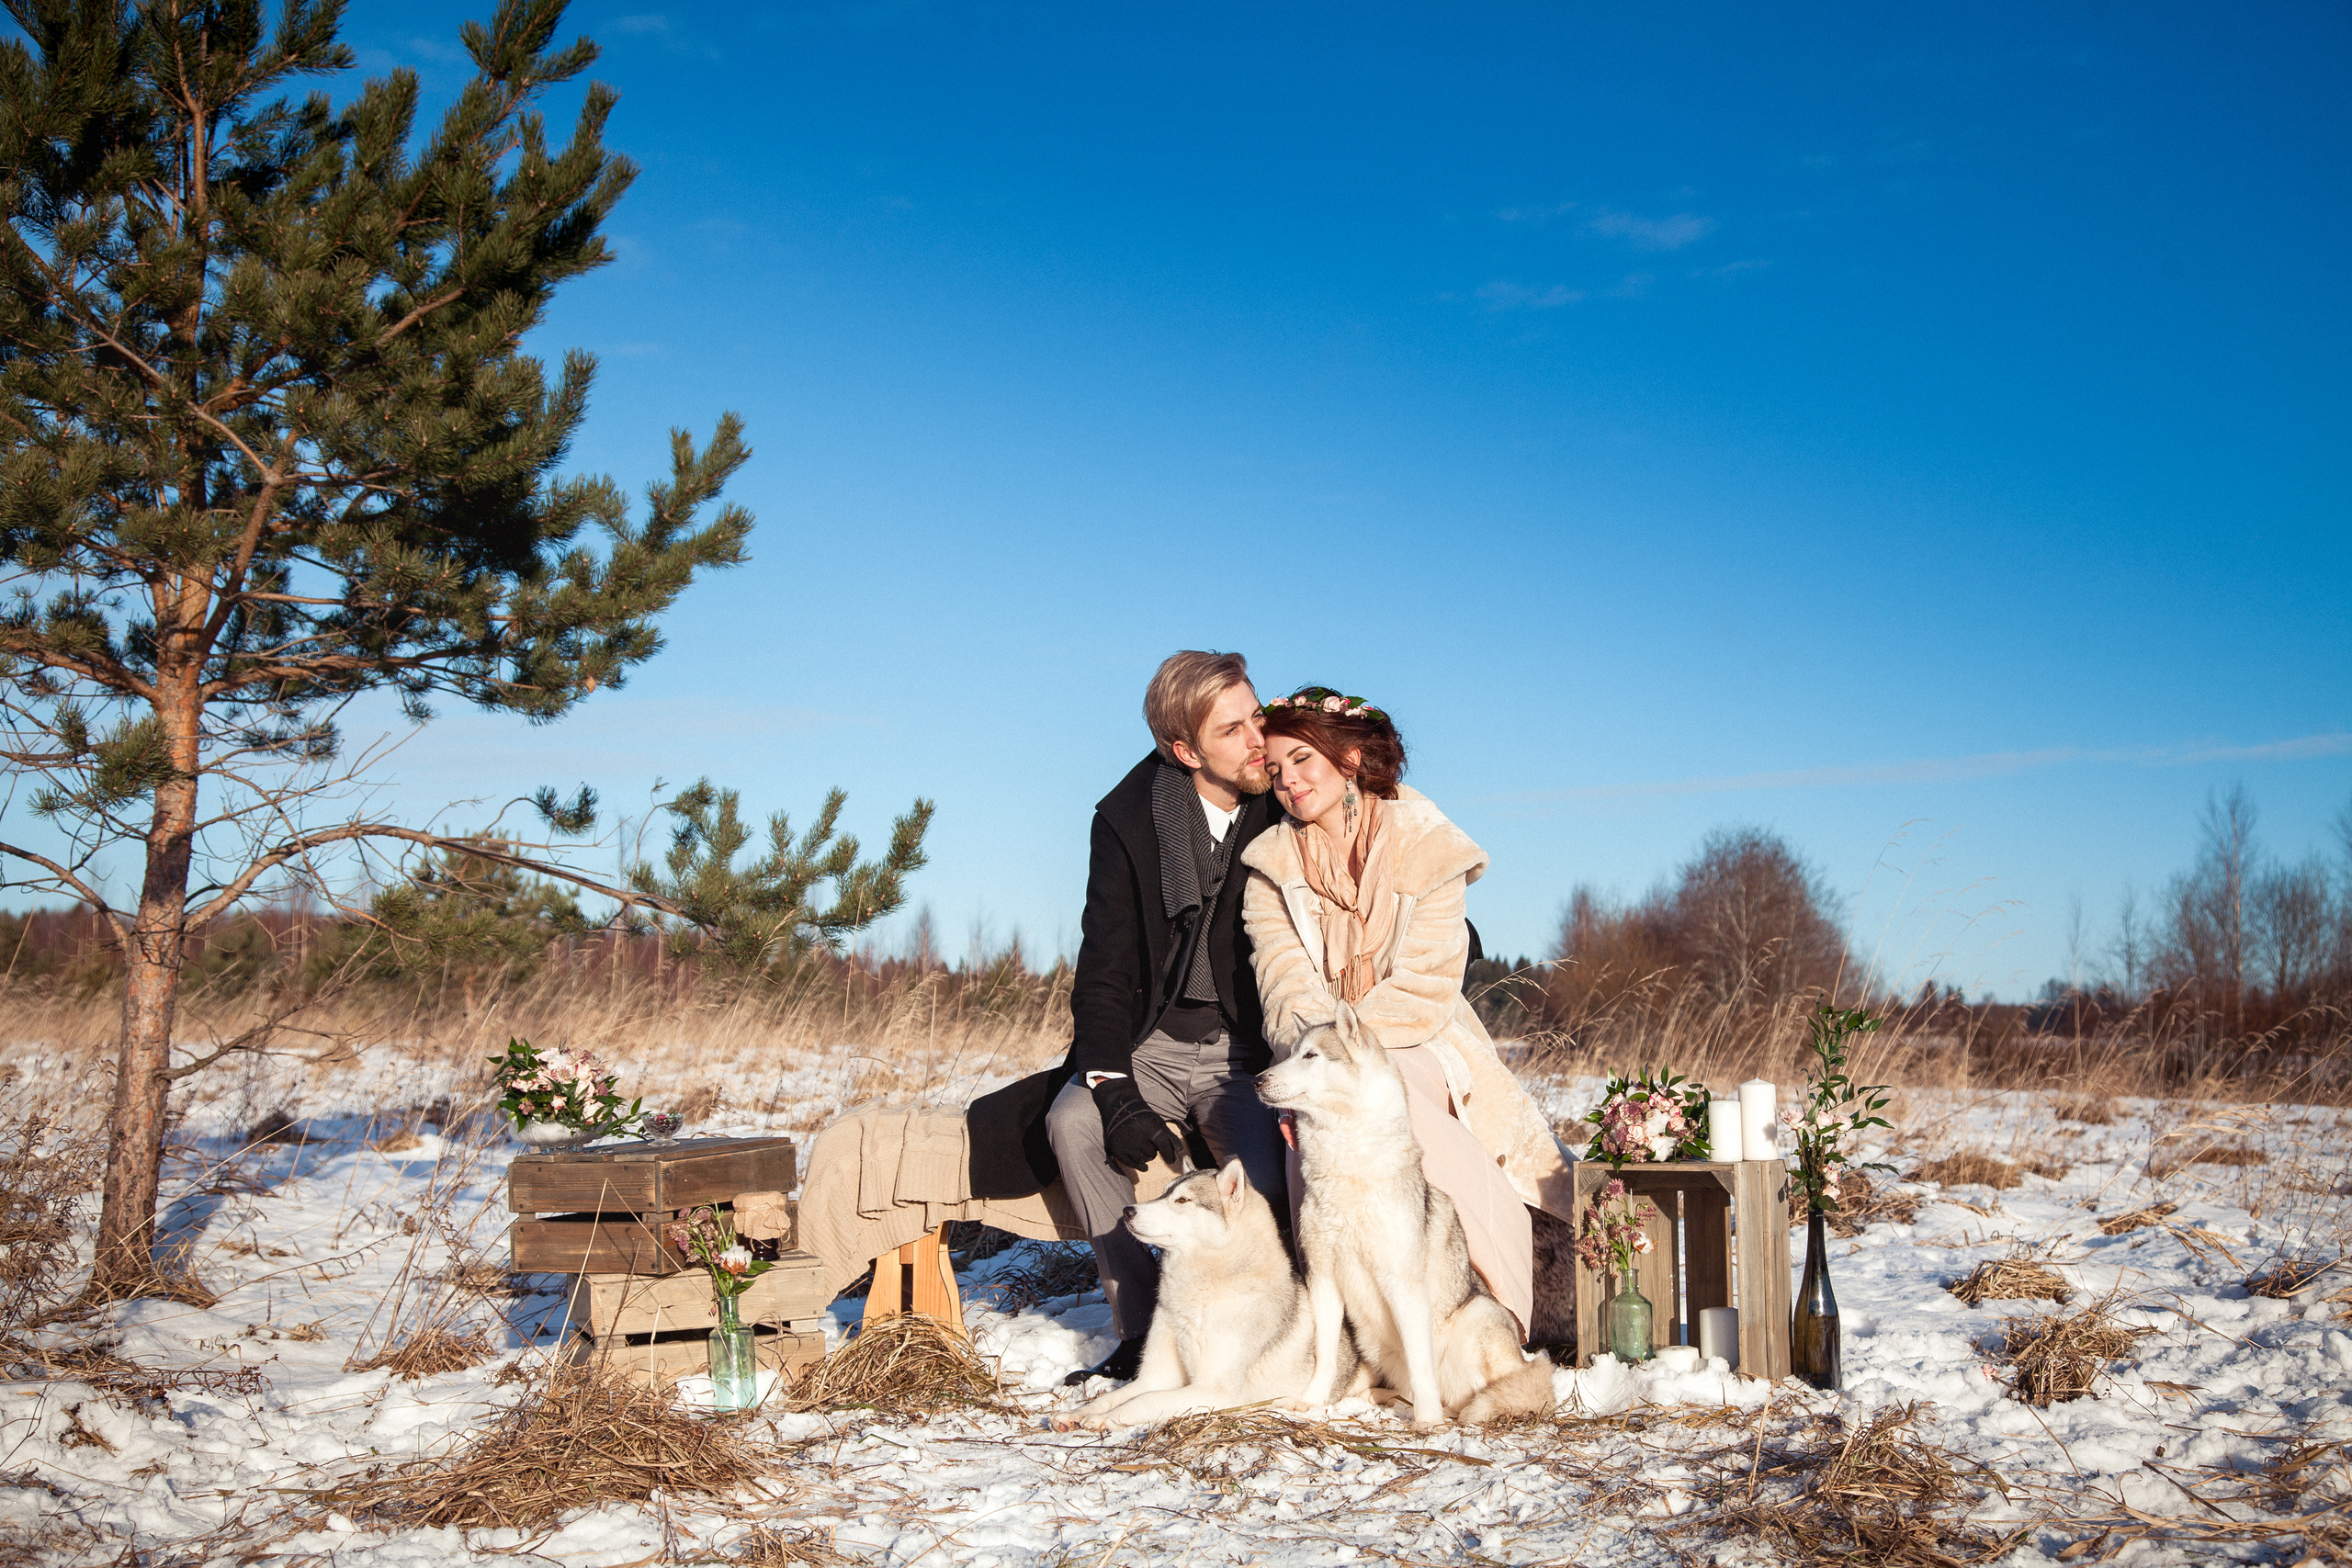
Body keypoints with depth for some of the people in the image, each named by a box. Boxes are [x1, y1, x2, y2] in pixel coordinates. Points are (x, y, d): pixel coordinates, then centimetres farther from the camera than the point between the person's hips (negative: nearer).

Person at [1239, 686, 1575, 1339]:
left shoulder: (1427, 849, -1)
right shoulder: (1271, 865, 7)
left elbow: (1425, 986, -10)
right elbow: (1285, 982, -7)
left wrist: (1345, 1038, -24)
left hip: (1415, 1049, -2)